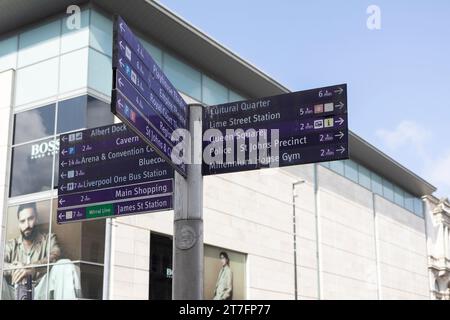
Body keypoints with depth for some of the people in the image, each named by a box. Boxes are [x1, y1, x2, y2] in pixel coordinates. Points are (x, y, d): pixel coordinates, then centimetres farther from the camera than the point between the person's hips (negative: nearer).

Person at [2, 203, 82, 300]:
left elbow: (55, 257, -8)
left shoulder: (48, 239, 15)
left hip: (40, 292, -1)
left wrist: (32, 267, -26)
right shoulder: (10, 245, 19)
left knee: (66, 265, -25)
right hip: (14, 293, 1)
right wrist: (13, 268, -22)